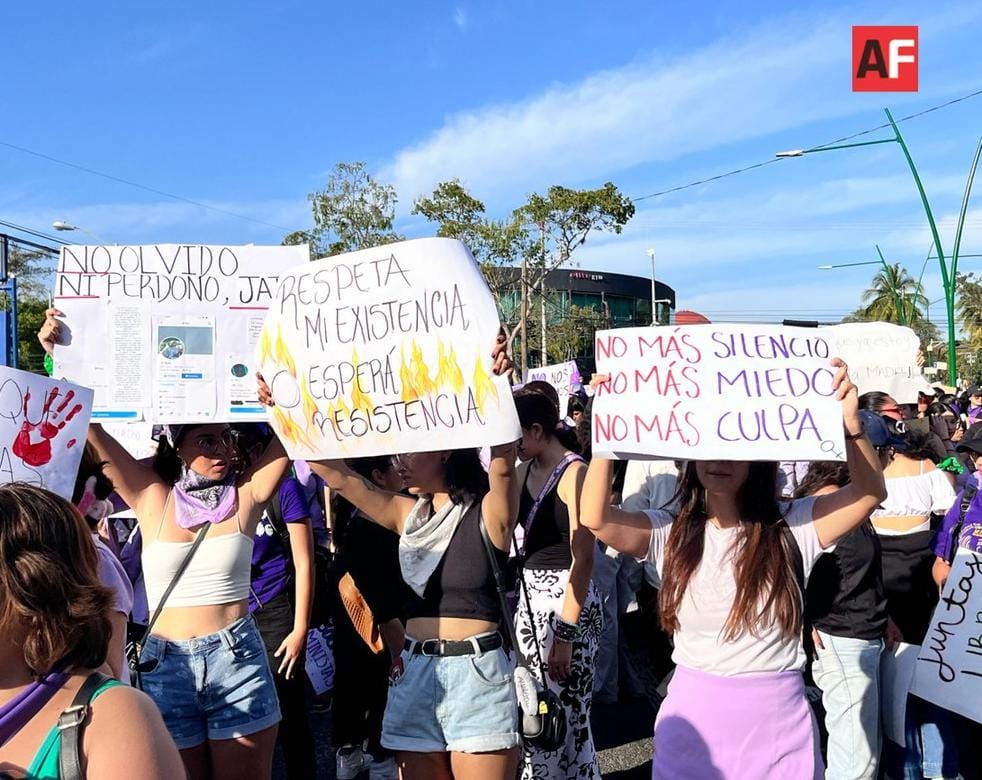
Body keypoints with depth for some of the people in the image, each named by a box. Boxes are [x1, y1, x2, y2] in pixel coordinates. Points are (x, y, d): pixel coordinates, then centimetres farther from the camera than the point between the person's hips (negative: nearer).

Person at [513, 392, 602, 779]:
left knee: (564, 710, -1)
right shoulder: (526, 471, 10)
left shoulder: (574, 472, -14)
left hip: (567, 600, -8)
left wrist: (565, 634, -19)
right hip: (530, 596, 8)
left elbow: (583, 558, -19)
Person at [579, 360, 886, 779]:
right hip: (693, 722, 0)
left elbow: (870, 491, -13)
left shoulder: (791, 525, -3)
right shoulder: (669, 532, -4)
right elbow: (595, 518, -19)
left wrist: (850, 424, -30)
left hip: (777, 723, 0)